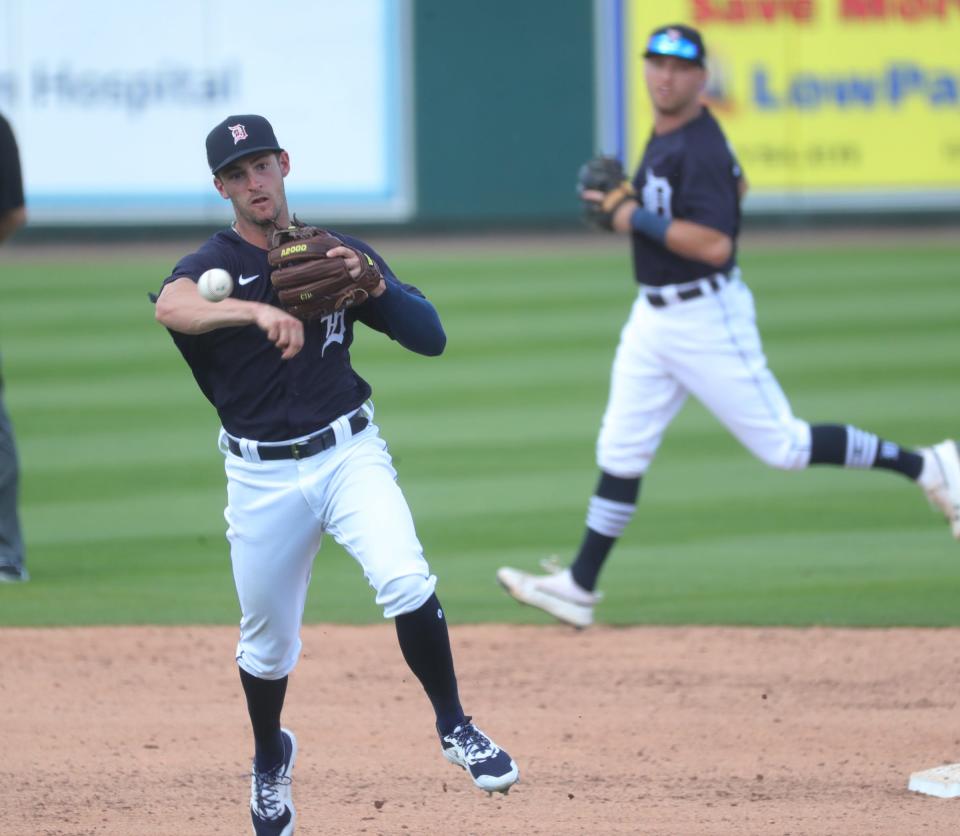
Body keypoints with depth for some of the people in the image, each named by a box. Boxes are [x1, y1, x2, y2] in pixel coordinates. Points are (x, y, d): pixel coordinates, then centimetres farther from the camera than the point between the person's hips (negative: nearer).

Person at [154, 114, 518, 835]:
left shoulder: (340, 252, 5)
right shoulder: (214, 265, -5)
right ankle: (271, 760, 37)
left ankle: (455, 728, -7)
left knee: (407, 582, -24)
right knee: (268, 640, 9)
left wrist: (372, 282, -16)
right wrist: (259, 311, -49)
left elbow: (430, 337, 2)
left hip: (349, 452, 1)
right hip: (262, 474, -1)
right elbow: (171, 305, -31)